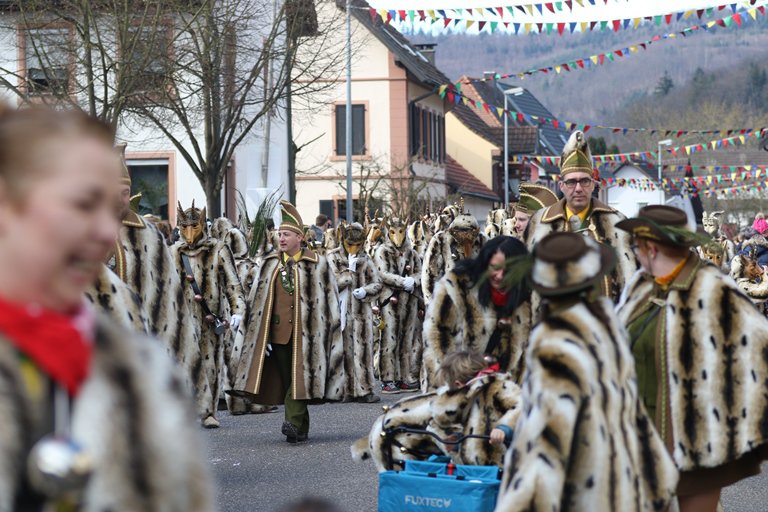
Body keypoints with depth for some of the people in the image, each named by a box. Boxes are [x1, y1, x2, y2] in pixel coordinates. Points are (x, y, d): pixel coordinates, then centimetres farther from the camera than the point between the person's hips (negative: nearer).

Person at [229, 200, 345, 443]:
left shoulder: (317, 264, 1)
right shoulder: (269, 264, 11)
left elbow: (329, 298, 2)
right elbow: (256, 298, 12)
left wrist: (331, 329, -2)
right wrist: (242, 316, 3)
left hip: (305, 331, -4)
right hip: (277, 331, 4)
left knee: (299, 376, -13)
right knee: (286, 378, 6)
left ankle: (293, 422, -21)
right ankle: (301, 429, 13)